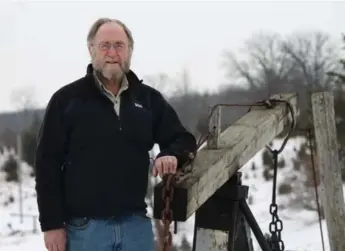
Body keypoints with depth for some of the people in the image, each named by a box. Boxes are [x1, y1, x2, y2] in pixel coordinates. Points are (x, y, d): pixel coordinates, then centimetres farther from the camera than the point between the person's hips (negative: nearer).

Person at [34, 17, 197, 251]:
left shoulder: (149, 98, 9)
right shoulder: (67, 99, -1)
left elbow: (183, 139, 15)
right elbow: (47, 163, -2)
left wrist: (172, 155, -11)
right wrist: (52, 223, -8)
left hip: (136, 223, 3)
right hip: (84, 227, -3)